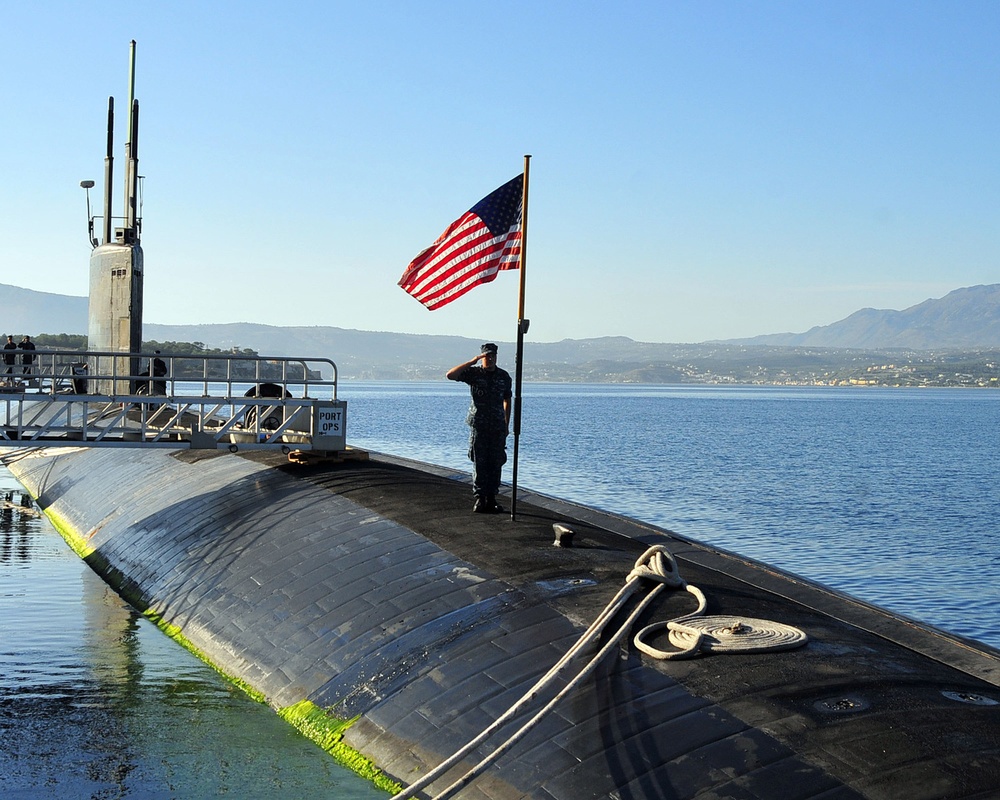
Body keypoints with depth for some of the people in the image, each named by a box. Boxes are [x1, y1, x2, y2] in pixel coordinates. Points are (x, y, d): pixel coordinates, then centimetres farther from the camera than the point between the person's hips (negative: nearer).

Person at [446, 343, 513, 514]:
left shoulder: (504, 376, 7)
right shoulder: (474, 373, -1)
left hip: (498, 426, 2)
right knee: (479, 463, -2)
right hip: (478, 425, -2)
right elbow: (450, 375, -15)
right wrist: (473, 361, -18)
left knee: (496, 463, 2)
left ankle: (491, 498, 9)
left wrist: (507, 424, 14)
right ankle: (480, 498, 3)